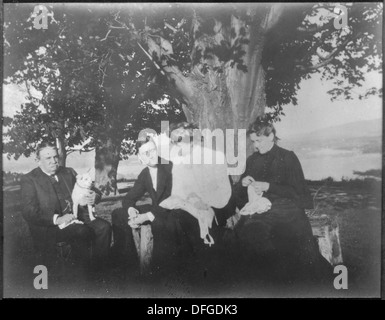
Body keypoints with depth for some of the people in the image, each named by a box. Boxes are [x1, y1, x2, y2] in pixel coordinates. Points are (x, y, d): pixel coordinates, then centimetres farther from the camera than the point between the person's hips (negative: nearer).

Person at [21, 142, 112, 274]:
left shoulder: (69, 172, 16)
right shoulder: (29, 179, 0)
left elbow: (83, 193, 20)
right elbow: (29, 212, -9)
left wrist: (93, 197, -6)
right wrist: (56, 219, -24)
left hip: (76, 216, 5)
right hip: (49, 226, -5)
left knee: (104, 226, -20)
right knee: (82, 231, -31)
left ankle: (97, 269, -9)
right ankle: (83, 272, -11)